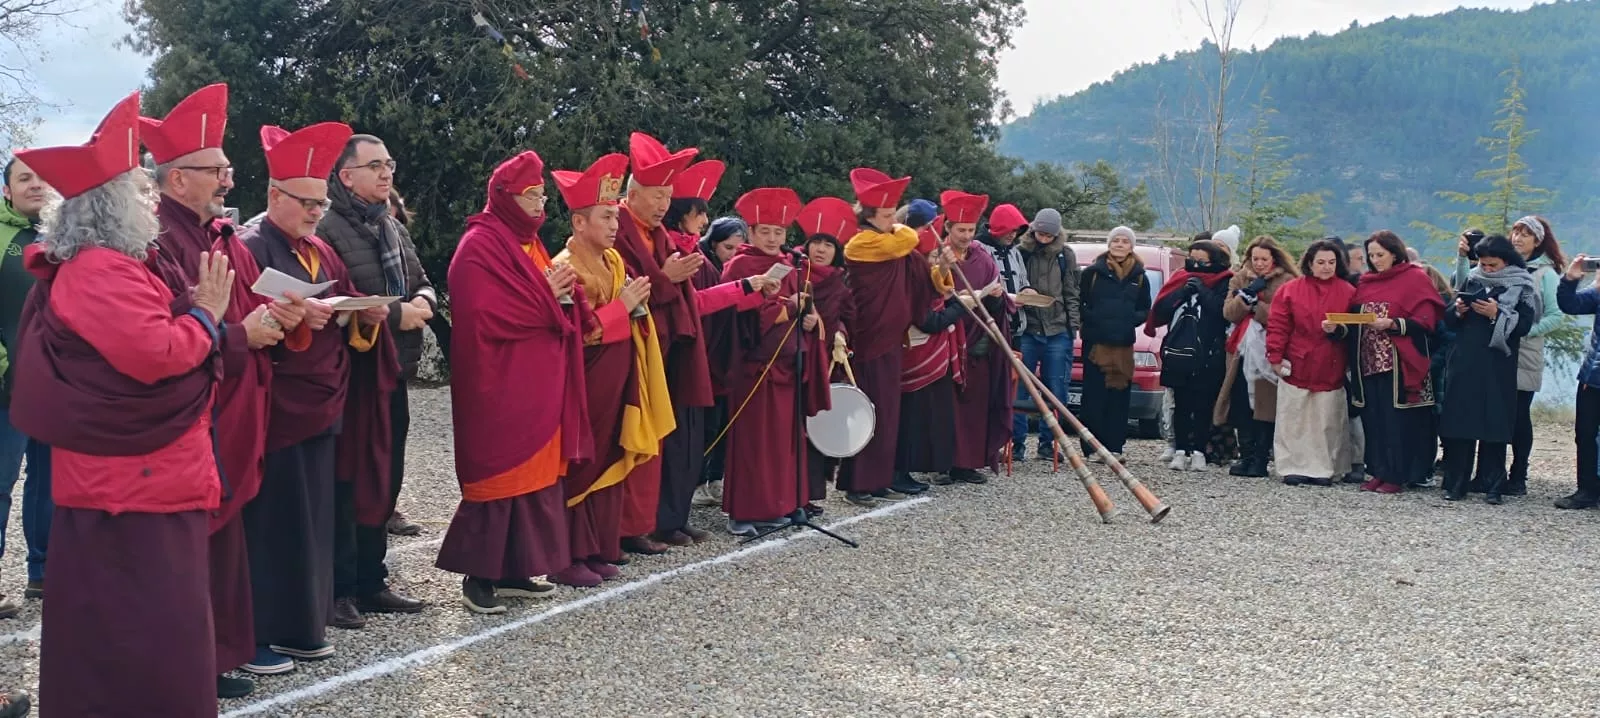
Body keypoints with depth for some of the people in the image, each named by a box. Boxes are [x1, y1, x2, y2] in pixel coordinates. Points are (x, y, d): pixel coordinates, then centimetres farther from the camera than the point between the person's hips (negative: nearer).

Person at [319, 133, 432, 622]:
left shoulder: (394, 229, 17)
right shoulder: (329, 229, -12)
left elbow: (423, 284, 22)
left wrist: (423, 301, -2)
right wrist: (395, 314, -18)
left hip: (393, 371, 9)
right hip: (350, 373, -8)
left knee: (385, 481, 13)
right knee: (346, 483, -2)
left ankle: (372, 582, 24)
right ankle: (340, 589, 7)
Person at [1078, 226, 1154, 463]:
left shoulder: (1139, 277, 12)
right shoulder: (1093, 273, 3)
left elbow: (1145, 310, 16)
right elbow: (1079, 303, 4)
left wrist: (1133, 319, -2)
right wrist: (1091, 319, -11)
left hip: (1124, 345, 3)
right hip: (1095, 342, -2)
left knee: (1119, 396, 1)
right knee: (1094, 395, -5)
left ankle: (1114, 447, 6)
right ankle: (1092, 446, -2)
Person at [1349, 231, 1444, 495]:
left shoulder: (1415, 278, -1)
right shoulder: (1366, 282, 16)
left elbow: (1425, 322, -8)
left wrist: (1393, 324, -19)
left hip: (1398, 363, -6)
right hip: (1369, 361, 6)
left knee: (1396, 420, -5)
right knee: (1373, 419, 5)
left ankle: (1396, 476, 1)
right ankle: (1378, 472, 12)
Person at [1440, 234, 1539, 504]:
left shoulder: (1522, 287, 2)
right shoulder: (1472, 281, 12)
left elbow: (1523, 325, -7)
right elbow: (1448, 319, 12)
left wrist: (1497, 314, -19)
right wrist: (1458, 310, -8)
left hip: (1497, 370, -3)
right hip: (1463, 363, 3)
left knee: (1494, 426, 0)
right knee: (1458, 424, 1)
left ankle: (1493, 486, 7)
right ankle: (1455, 484, 6)